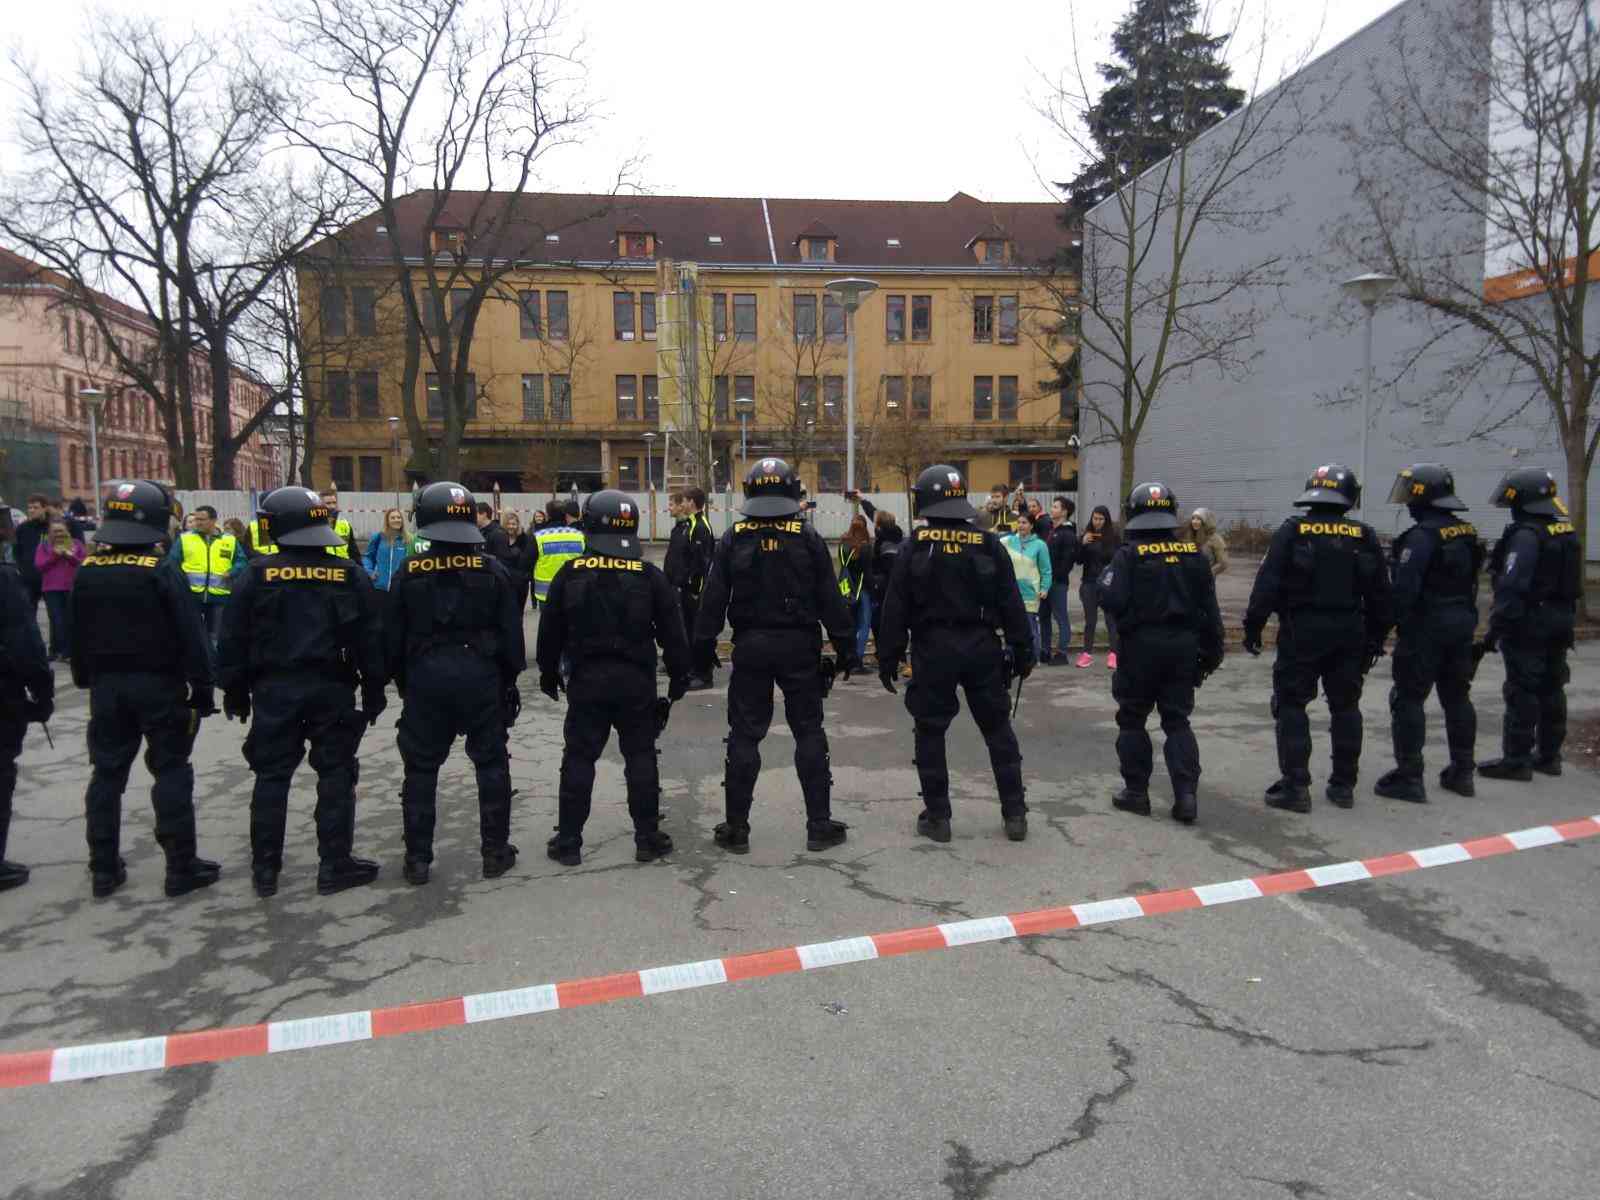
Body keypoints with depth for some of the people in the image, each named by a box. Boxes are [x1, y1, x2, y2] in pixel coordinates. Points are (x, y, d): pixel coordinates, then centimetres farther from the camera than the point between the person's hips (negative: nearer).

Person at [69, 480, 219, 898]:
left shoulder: (87, 572, 4)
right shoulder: (162, 572, -14)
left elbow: (77, 634, 12)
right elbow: (191, 636, -16)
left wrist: (87, 681, 22)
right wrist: (202, 690, -10)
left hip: (106, 684, 5)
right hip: (158, 685, -5)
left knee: (107, 773, 12)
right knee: (170, 773, 1)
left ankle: (104, 869, 19)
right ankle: (181, 867, 4)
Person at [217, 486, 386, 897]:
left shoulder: (256, 575, -4)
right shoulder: (349, 576, -2)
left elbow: (234, 638, -1)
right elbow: (369, 640, 0)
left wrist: (235, 689, 9)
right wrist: (374, 692, 7)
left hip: (274, 689, 1)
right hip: (332, 688, 0)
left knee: (271, 776, 10)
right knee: (335, 774, 6)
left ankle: (265, 868, 16)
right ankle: (334, 865, 9)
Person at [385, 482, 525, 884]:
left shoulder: (411, 572, -3)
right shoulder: (492, 570, -4)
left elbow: (392, 637, 2)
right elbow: (511, 633, -1)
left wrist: (403, 683, 15)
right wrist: (510, 679, 10)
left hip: (426, 678, 0)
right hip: (481, 677, 0)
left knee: (421, 768, 10)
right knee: (491, 764, 11)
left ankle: (417, 858, 15)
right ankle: (495, 851, 15)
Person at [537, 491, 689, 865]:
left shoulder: (570, 574, -3)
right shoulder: (649, 576, -5)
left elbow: (550, 631, 4)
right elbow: (673, 632, -1)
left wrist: (548, 674, 17)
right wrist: (679, 676, 10)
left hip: (586, 679, 0)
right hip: (636, 680, 0)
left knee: (579, 757, 9)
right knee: (640, 756, 9)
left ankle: (568, 841, 13)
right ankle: (647, 838, 14)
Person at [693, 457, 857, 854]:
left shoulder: (733, 539, -2)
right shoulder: (808, 538, -4)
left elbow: (713, 599, -2)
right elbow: (830, 599, -3)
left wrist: (703, 648, 6)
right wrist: (846, 649, 3)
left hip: (751, 646, 1)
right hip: (799, 646, 0)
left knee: (744, 735, 8)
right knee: (809, 733, 9)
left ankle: (736, 827, 13)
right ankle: (819, 824, 13)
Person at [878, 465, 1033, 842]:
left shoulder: (915, 549, -5)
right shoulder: (989, 545, 0)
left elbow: (895, 610, -5)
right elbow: (1011, 604, 1)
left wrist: (888, 658, 2)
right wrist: (1023, 651, 9)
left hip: (933, 650, -2)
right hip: (982, 648, 2)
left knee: (930, 733, 9)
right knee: (998, 730, 13)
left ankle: (937, 816, 13)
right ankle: (1015, 814, 16)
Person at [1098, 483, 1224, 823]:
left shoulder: (1128, 555, -11)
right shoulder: (1193, 553, 3)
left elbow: (1113, 601, -19)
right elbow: (1209, 606, 6)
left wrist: (1104, 577, 1)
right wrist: (1212, 648, 15)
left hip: (1141, 645, -4)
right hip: (1182, 645, 4)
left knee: (1132, 719, 11)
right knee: (1178, 721, 11)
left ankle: (1136, 791, 15)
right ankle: (1186, 794, 4)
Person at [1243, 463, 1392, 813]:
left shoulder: (1292, 532, -8)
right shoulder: (1365, 537, 3)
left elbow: (1267, 584, -11)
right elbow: (1379, 594, 8)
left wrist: (1253, 626, -4)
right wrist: (1376, 637, 18)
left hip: (1301, 633, -3)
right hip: (1348, 634, 4)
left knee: (1291, 706, 3)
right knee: (1345, 706, 14)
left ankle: (1296, 786, 0)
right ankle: (1343, 784, 21)